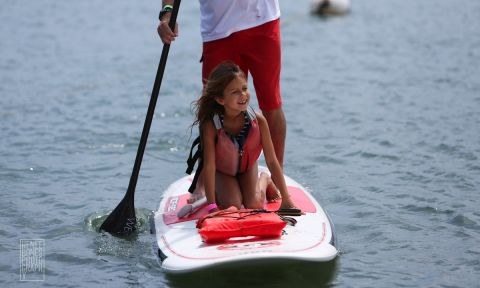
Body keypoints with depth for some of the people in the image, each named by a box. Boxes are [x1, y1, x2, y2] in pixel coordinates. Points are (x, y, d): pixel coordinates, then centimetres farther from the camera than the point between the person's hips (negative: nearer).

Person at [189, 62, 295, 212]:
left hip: (248, 167, 2)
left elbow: (272, 161, -22)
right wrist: (212, 206, -36)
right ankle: (220, 191, 16)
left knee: (253, 205, -17)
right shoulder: (211, 126, -34)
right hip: (223, 171, -1)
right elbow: (209, 166, -32)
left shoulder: (258, 121, -28)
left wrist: (286, 200, -22)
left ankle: (264, 180, 17)